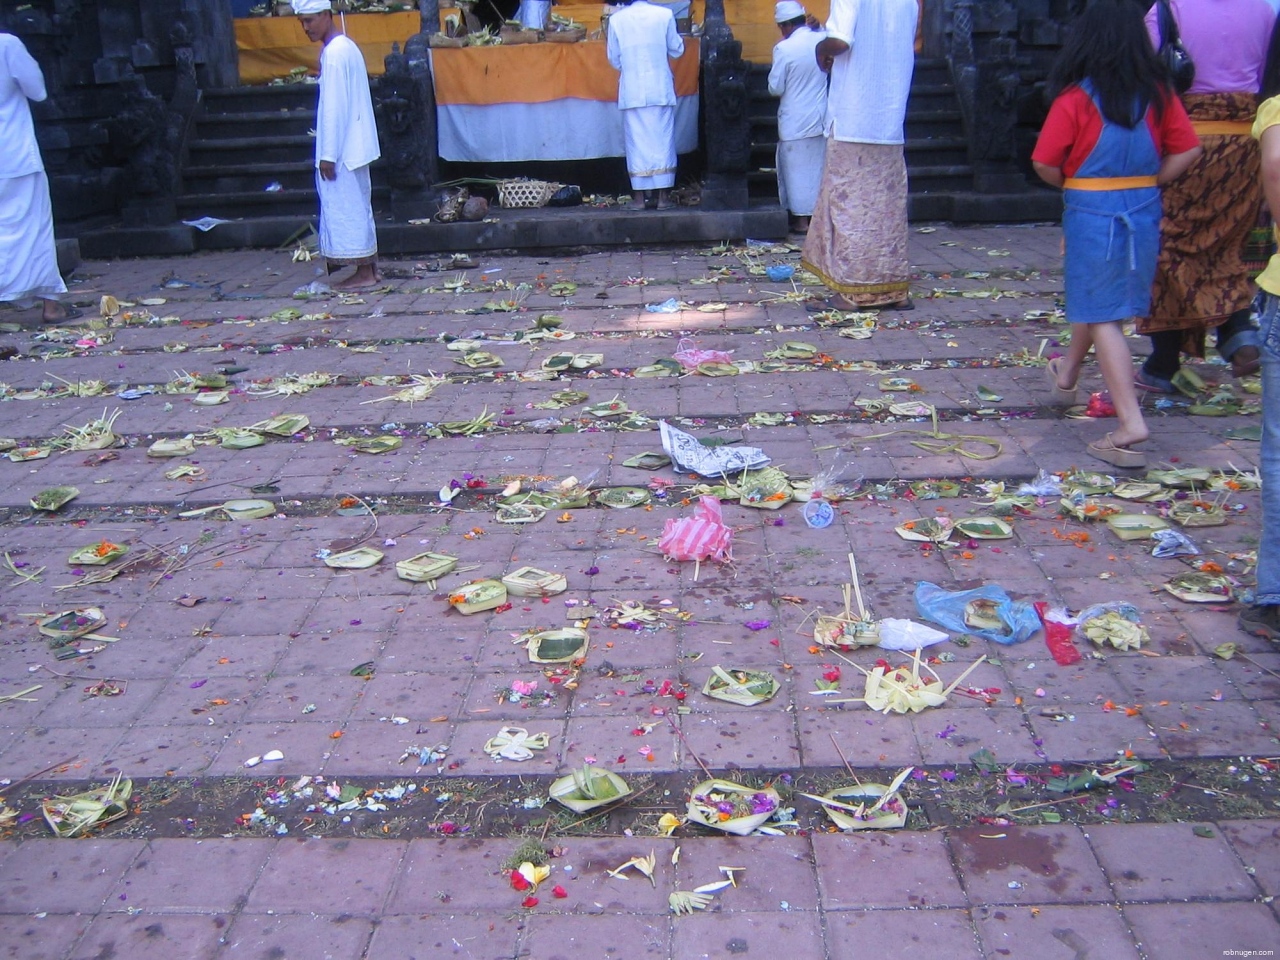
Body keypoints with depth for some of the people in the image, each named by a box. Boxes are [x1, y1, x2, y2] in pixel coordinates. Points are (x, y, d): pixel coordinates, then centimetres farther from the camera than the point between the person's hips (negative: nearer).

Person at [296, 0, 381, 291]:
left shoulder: (334, 53, -16)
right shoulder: (346, 47, 14)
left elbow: (334, 107, -20)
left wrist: (328, 154, -19)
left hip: (343, 148, -10)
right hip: (354, 144, 10)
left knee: (346, 207, -4)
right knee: (357, 206, 13)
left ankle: (364, 273, -1)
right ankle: (369, 267, 18)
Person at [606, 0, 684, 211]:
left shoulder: (616, 19, -2)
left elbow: (614, 59, 5)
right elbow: (676, 50, 5)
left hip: (632, 90, 0)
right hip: (661, 88, 0)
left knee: (637, 141, 5)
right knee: (663, 139, 5)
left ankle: (640, 196, 5)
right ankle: (662, 196, 5)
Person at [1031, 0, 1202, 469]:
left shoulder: (1075, 98, -11)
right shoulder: (1158, 94, 1)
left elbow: (1045, 164, -12)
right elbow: (1188, 151, 2)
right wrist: (1148, 183, 11)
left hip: (1092, 212, -5)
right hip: (1145, 209, 5)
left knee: (1101, 316, -2)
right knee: (1097, 300, 24)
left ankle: (1131, 423, -11)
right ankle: (1066, 375, 47)